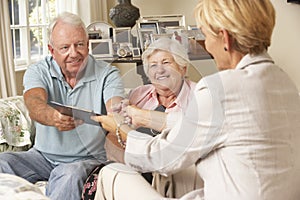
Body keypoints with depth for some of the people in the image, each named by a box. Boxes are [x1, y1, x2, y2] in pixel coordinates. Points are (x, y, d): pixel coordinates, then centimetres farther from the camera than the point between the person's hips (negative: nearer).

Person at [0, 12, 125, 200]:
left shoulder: (107, 74, -4)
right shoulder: (38, 71, -1)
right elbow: (34, 103, -23)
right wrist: (52, 117, -48)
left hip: (88, 158, -2)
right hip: (43, 155, 2)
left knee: (70, 174, -35)